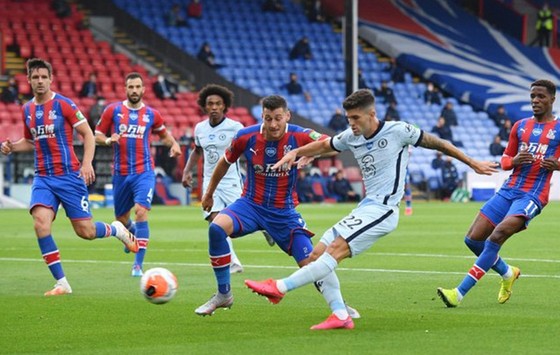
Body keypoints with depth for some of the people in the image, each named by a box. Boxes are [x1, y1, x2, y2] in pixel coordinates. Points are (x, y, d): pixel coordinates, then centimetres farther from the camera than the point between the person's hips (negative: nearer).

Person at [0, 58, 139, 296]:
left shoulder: (63, 104, -7)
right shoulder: (27, 109, 9)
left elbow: (88, 134, -4)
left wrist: (87, 163, -17)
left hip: (69, 176, -4)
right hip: (43, 178, 4)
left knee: (86, 232, -3)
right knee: (40, 224, -20)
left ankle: (117, 230, 34)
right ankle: (61, 283, -11)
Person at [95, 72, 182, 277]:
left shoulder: (152, 114, 4)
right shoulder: (113, 110, 1)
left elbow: (164, 134, 21)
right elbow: (97, 135, 6)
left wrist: (173, 144, 0)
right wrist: (108, 140, -16)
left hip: (144, 171, -1)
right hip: (121, 173, 1)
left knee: (141, 212, -20)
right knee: (121, 218, 12)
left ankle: (138, 265, -16)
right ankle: (131, 231, 52)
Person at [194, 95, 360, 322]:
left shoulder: (299, 136, -15)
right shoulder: (246, 137, -10)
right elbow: (225, 162, 9)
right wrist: (209, 193, 20)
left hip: (284, 212, 0)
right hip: (250, 205, 1)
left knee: (310, 263, -13)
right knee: (217, 227, -28)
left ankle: (339, 307, 6)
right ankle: (223, 294, -12)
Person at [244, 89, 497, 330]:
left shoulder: (397, 131, -8)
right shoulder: (351, 137, 9)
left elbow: (435, 143, 2)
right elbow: (325, 145, 26)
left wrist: (472, 163, 9)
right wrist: (296, 152, 9)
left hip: (382, 209, -8)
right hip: (365, 208, 8)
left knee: (336, 249, -22)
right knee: (317, 254, -1)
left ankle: (281, 287, -29)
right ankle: (340, 316, -3)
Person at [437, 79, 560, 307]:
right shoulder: (520, 126, 16)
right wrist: (514, 160, -4)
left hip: (532, 195, -6)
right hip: (509, 191, 6)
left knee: (497, 235, -25)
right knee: (473, 239, -1)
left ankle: (459, 293, -25)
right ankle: (508, 273, 26)